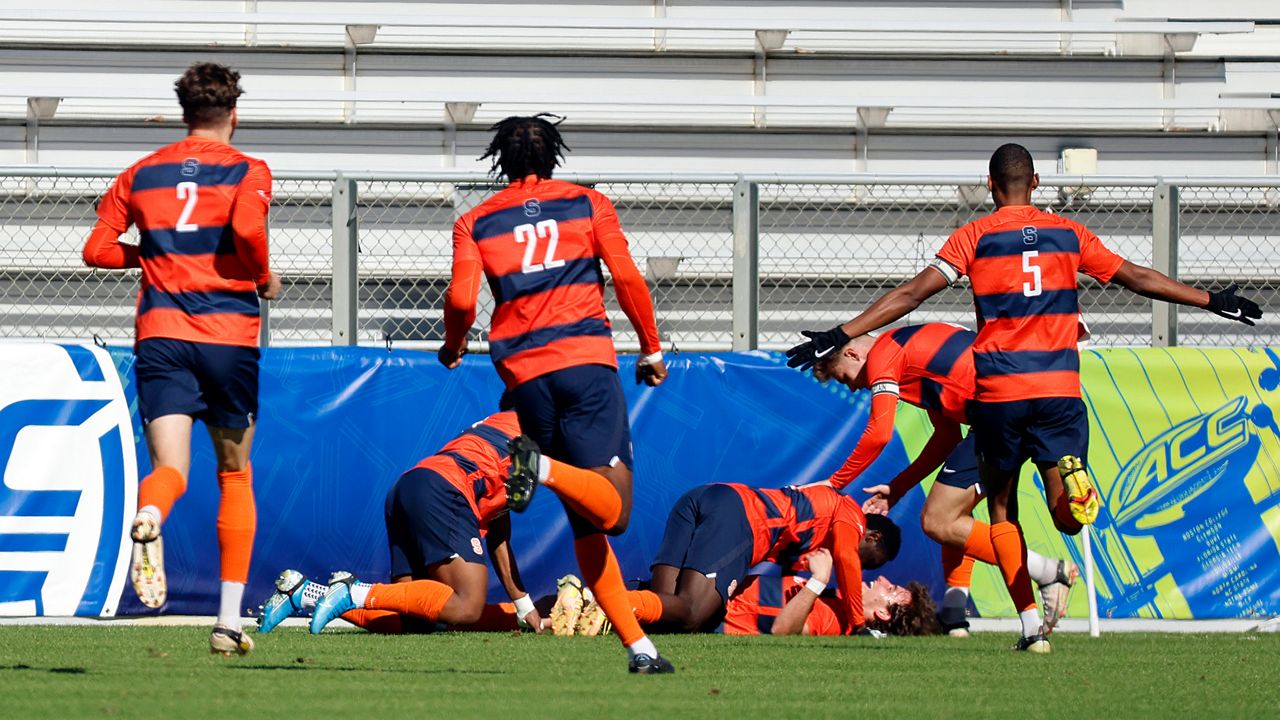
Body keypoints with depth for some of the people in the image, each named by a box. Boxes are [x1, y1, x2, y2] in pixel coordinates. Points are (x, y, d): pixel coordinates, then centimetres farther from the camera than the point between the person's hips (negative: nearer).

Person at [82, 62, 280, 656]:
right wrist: (264, 278, 0)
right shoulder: (246, 172, 1)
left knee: (170, 467, -7)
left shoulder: (140, 174, 12)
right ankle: (229, 621, 10)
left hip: (161, 336, 2)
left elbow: (97, 248, 9)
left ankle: (148, 518, -47)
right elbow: (247, 228, -18)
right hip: (229, 334, -2)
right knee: (235, 473, 13)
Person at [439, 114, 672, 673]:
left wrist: (453, 347, 19)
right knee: (612, 507, -12)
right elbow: (627, 278, 3)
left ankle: (637, 644, -2)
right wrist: (651, 349, 13)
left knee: (585, 523, 6)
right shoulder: (588, 204, 11)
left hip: (524, 374, 3)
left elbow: (461, 298, 0)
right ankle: (541, 468, -39)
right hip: (587, 356, -3)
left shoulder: (475, 223, 13)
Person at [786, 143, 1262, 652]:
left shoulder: (974, 238, 2)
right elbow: (1139, 279, 14)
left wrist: (839, 337, -5)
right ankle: (1071, 478, -35)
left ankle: (1031, 624, 3)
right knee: (1069, 515, 2)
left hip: (997, 390, -1)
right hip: (1059, 387, 1)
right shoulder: (1069, 234, 9)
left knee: (1001, 509, 14)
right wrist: (1214, 301, 24)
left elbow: (913, 293, -6)